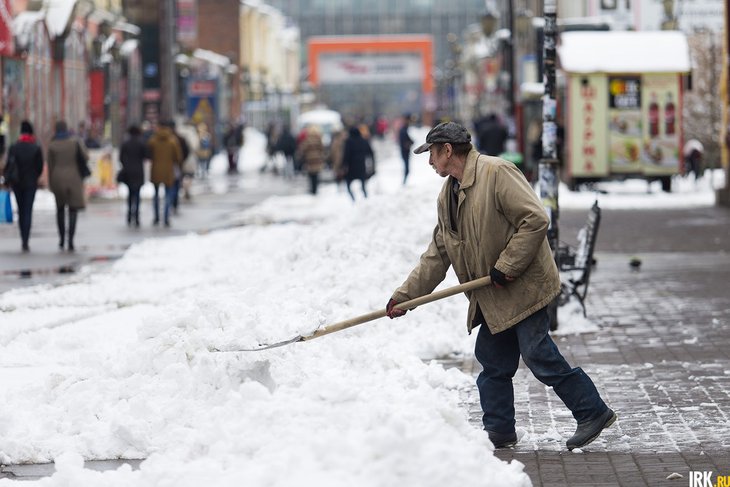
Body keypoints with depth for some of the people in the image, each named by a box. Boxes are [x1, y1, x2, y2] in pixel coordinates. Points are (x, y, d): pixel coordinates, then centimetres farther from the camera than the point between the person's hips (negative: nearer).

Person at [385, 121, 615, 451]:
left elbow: (535, 220, -21)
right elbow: (437, 254, 18)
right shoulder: (449, 195, 14)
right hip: (493, 299, 9)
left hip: (524, 286, -9)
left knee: (539, 355, -12)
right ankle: (499, 431, 18)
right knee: (492, 361, 9)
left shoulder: (496, 173, -15)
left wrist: (507, 266, -21)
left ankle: (592, 413, -3)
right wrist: (405, 295, 13)